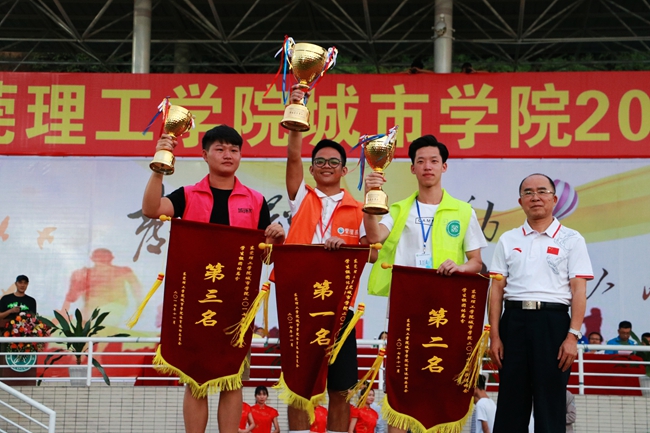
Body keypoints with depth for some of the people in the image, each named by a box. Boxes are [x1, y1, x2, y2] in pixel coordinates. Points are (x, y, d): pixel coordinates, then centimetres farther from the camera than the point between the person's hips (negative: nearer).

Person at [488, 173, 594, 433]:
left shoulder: (571, 240, 5)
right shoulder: (508, 240, 12)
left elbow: (579, 291, -1)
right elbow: (496, 289, 9)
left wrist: (572, 336, -11)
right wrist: (494, 335, 1)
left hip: (552, 321, -2)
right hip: (514, 320, 2)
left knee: (550, 402, 1)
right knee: (510, 402, 5)